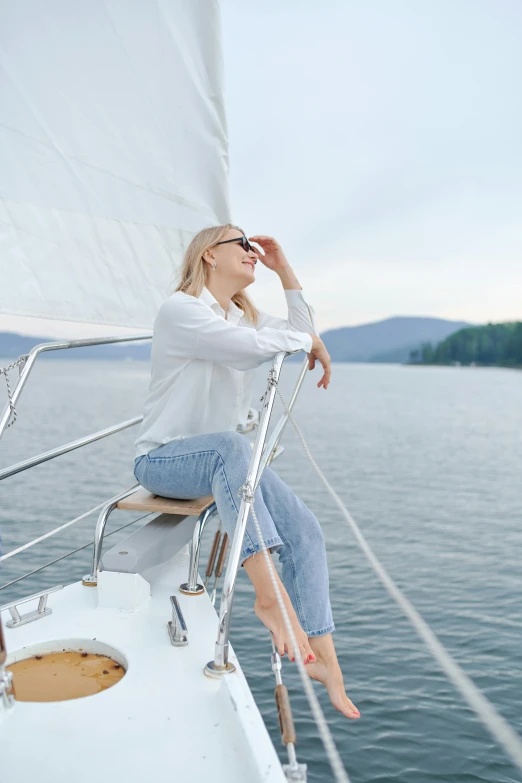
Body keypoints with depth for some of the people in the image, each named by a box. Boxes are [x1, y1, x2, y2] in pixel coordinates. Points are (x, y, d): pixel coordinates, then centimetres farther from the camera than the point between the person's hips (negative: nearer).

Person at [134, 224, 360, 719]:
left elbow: (304, 337, 17)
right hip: (162, 460, -7)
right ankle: (269, 596, -40)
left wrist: (284, 270, 10)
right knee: (231, 445, -42)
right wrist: (307, 339, -7)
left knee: (305, 531, -10)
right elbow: (255, 347, -25)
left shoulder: (243, 316, 15)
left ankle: (323, 659, -2)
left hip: (227, 458, 8)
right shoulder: (180, 309, -13)